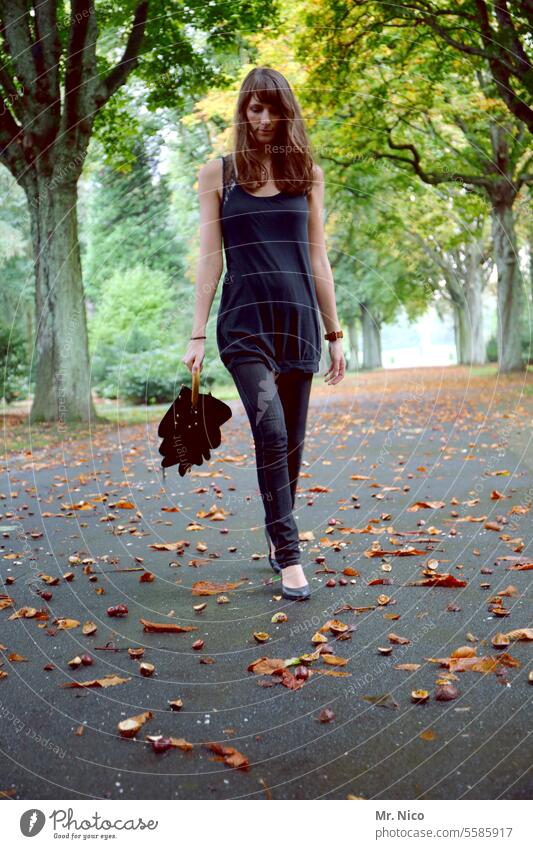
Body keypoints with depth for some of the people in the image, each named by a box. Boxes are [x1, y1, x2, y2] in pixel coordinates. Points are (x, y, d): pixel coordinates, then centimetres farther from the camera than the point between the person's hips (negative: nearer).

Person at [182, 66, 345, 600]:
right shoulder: (218, 173, 7)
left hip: (298, 317, 3)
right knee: (270, 430, -19)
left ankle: (277, 539, 25)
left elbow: (317, 258, 12)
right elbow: (209, 257, 3)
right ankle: (290, 556, -11)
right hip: (245, 318, -2)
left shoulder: (306, 171, 12)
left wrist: (335, 333, 10)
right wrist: (197, 335, -3)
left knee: (291, 441, 6)